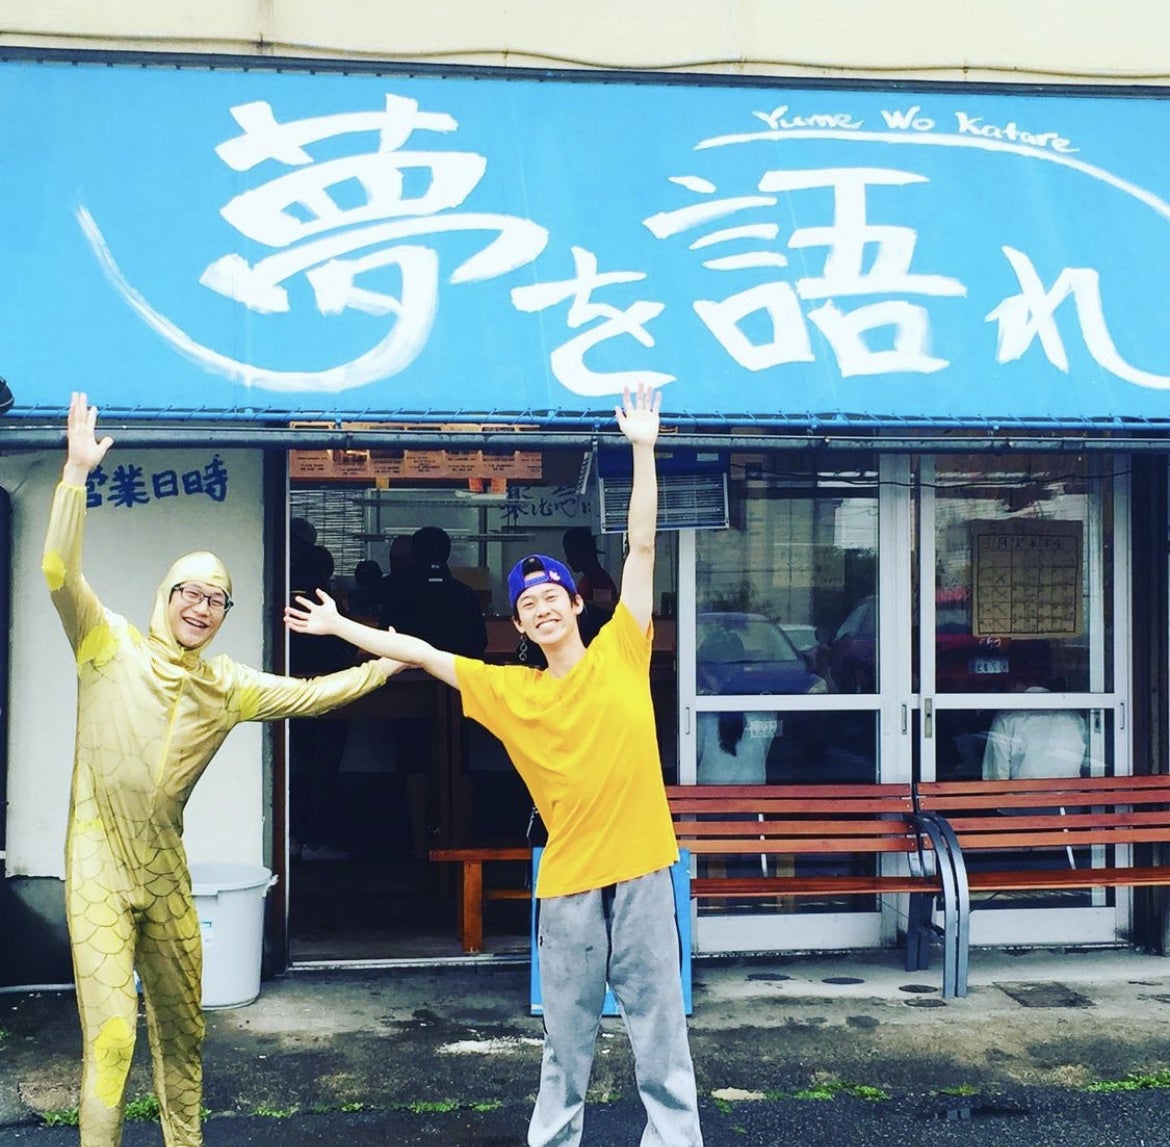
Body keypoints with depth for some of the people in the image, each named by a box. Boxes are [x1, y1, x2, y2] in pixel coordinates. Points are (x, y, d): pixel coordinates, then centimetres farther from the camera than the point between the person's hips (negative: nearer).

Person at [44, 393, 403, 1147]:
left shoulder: (226, 685, 9)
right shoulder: (113, 646, -4)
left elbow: (309, 694, 14)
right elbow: (60, 574, -17)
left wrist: (388, 663, 11)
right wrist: (77, 473, -25)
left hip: (165, 867, 5)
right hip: (100, 865, -5)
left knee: (182, 1024, 15)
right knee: (112, 1033, -10)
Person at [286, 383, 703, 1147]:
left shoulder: (621, 653, 3)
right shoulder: (509, 690, 8)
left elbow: (643, 547, 1)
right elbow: (420, 653, 13)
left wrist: (644, 450, -2)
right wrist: (339, 626, 16)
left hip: (641, 868, -2)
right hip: (568, 878, 2)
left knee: (659, 1023, 6)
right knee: (567, 1034, 12)